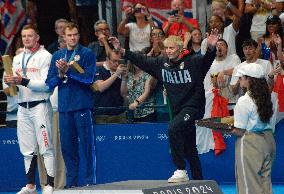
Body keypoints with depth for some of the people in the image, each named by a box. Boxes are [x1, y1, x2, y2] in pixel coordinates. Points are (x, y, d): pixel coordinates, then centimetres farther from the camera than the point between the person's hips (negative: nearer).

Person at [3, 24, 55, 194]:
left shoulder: (45, 56, -3)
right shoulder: (17, 59, 18)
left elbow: (47, 84, -13)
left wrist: (23, 81, -20)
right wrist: (10, 82, -3)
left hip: (40, 106, -6)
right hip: (23, 108, 7)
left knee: (46, 147, -9)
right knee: (28, 149, 9)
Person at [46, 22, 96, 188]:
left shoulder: (87, 54, 2)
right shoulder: (57, 56, 14)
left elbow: (89, 78, -10)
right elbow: (49, 82, 12)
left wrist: (68, 70, -16)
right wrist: (60, 75, -7)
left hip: (83, 105, -4)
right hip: (64, 106, 4)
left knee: (86, 143, -3)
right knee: (67, 145, 5)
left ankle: (88, 180, 0)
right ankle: (71, 182, 11)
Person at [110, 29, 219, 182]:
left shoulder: (193, 62, -10)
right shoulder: (161, 63, 7)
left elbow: (207, 60, -26)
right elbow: (141, 60, 14)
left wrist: (211, 48, -46)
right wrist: (122, 51, 10)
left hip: (193, 107, -7)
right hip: (177, 110, 7)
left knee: (173, 128, -30)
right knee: (189, 148, 13)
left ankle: (181, 170, -24)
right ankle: (197, 180, 23)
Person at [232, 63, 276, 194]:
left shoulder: (244, 101, -16)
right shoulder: (267, 99, 5)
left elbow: (239, 131, -16)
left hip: (251, 143, -7)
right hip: (268, 140, 7)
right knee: (265, 181, 13)